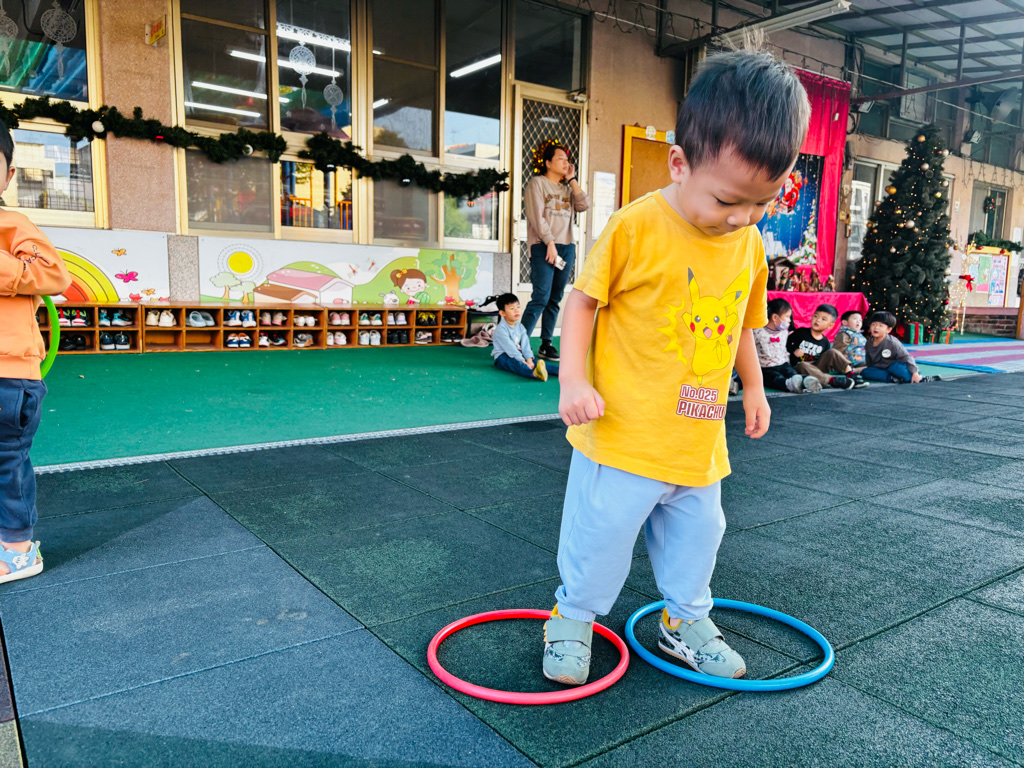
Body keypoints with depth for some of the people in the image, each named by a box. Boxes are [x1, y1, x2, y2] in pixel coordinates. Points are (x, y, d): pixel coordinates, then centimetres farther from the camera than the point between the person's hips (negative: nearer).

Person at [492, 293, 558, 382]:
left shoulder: (520, 326, 10)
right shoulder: (500, 329, -14)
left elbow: (525, 345, -1)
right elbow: (510, 348, -21)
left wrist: (529, 359, -17)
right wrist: (523, 361, -26)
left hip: (518, 355, 8)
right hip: (502, 357, -8)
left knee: (535, 362, -17)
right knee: (516, 364, -38)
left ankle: (559, 370, -38)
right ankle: (534, 373, -71)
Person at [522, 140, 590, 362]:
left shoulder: (567, 187, 21)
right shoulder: (537, 183, 3)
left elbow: (584, 205, 5)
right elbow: (537, 217, -8)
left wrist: (572, 179, 7)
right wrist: (550, 243, -15)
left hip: (566, 247, 6)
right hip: (543, 247, -6)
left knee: (555, 299, 5)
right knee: (541, 297, -15)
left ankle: (546, 344, 9)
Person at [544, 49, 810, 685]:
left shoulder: (750, 246, 2)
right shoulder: (635, 228, -16)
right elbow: (584, 301, -9)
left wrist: (754, 387, 22)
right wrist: (574, 379, -18)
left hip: (700, 440, 6)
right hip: (623, 436, -5)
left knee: (697, 536, 20)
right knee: (601, 538, 6)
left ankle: (686, 621, 43)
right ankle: (573, 618, 31)